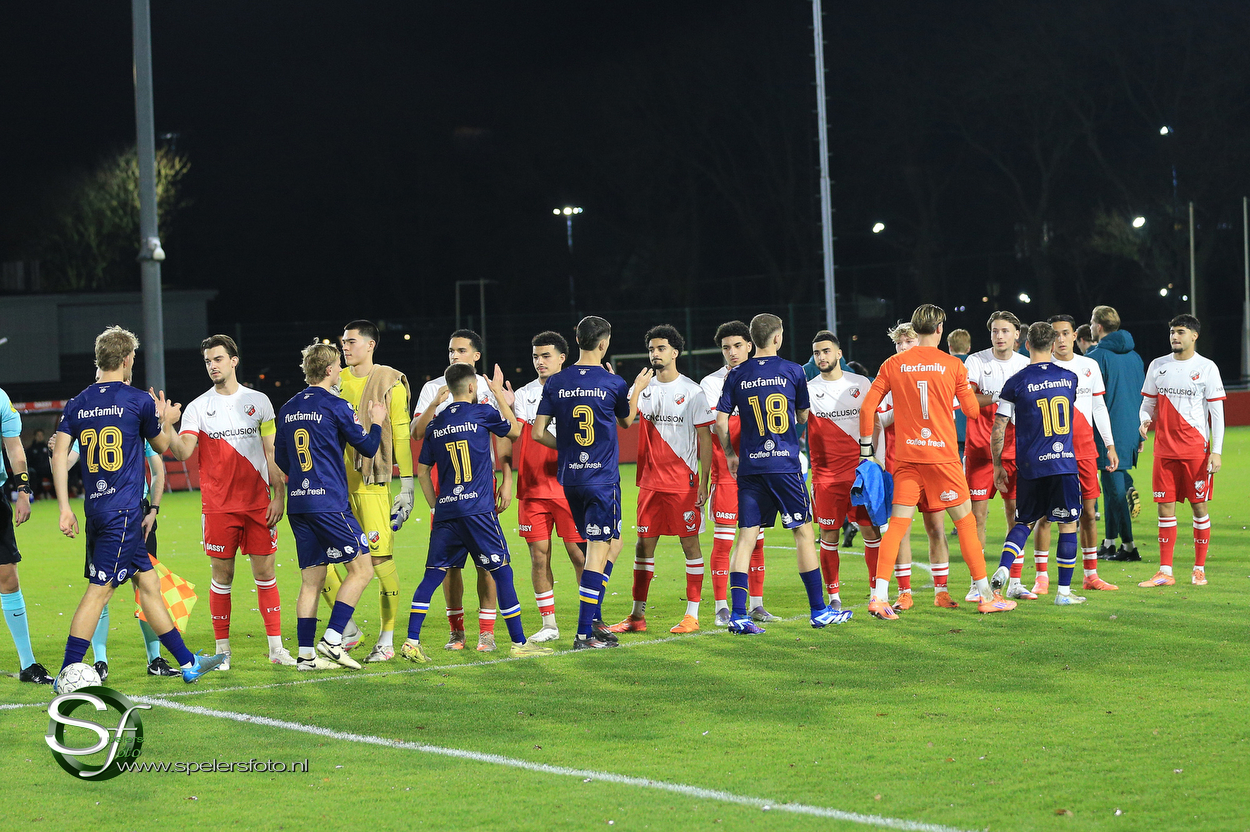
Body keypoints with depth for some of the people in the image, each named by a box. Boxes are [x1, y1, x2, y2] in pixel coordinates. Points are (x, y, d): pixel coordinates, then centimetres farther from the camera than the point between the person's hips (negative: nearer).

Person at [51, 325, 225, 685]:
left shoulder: (76, 404, 8)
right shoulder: (140, 401, -5)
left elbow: (59, 455, 1)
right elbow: (162, 446, 10)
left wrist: (65, 508, 1)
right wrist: (165, 421, 30)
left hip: (96, 507, 6)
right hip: (123, 510, -6)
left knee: (148, 581, 13)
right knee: (99, 589, -6)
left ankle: (187, 662, 19)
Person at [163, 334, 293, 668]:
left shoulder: (258, 401, 7)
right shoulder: (198, 407, 3)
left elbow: (272, 452, 8)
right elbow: (184, 451, -11)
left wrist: (279, 495, 0)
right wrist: (166, 427, -28)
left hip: (259, 501, 1)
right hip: (218, 505, -1)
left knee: (265, 571, 2)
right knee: (222, 575, 2)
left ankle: (276, 646, 8)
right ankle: (222, 650, 10)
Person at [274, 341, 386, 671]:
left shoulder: (288, 409, 13)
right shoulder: (335, 406, -7)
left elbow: (281, 460, 20)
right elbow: (368, 447, 0)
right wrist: (376, 422, 19)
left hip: (297, 504, 7)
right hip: (329, 503, -7)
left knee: (311, 579, 9)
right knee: (361, 569, 1)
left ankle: (306, 654, 5)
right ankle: (332, 640, -7)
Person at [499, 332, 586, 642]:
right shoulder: (523, 395, 10)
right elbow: (517, 436, 2)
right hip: (532, 488, 2)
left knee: (579, 552, -3)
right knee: (539, 555, 2)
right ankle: (549, 624, 10)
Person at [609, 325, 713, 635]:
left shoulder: (692, 391, -4)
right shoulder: (643, 389, 9)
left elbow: (705, 438, -4)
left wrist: (703, 482, -9)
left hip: (683, 481, -4)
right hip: (650, 480, 4)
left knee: (689, 541, 0)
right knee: (644, 542, 5)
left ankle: (692, 615, 5)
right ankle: (637, 615, 10)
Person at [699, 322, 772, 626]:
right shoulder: (711, 382, 2)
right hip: (725, 472, -3)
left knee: (756, 538, 6)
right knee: (723, 540, -5)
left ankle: (756, 604, 12)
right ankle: (722, 608, 0)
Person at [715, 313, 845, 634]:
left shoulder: (737, 375, 4)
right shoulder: (792, 371, 0)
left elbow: (720, 421, 3)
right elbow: (803, 417, 11)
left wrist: (730, 454, 16)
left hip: (749, 466, 2)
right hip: (785, 463, -2)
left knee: (746, 536, 3)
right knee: (803, 531, 6)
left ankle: (738, 614, -4)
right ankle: (819, 610, 11)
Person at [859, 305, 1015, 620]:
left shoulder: (892, 365, 3)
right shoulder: (953, 365, -2)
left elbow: (867, 408, 1)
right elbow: (972, 410, 5)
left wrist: (865, 446, 10)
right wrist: (968, 390, 25)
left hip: (906, 457, 2)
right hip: (943, 454, -2)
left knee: (897, 525, 3)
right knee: (965, 521, 7)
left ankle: (879, 596, -8)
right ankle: (986, 596, 11)